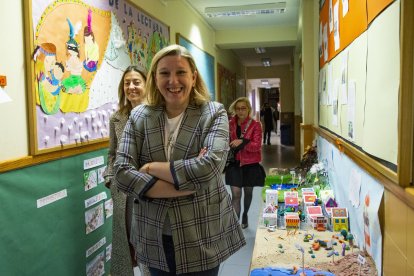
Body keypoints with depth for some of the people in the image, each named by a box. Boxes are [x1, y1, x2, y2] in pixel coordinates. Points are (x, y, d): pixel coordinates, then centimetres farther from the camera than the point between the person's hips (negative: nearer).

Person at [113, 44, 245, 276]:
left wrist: (151, 168, -14)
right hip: (154, 237, 2)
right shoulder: (139, 116, -1)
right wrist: (184, 187, -18)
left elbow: (210, 166, -22)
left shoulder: (214, 113, -7)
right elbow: (122, 173, -11)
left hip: (203, 237, -2)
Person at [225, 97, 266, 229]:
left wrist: (242, 142, -29)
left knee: (248, 191, 17)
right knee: (236, 194, -7)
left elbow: (257, 145, -15)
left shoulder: (255, 125, -8)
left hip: (250, 163, 0)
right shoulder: (231, 124, 0)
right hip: (234, 163, 1)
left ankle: (245, 215, 42)